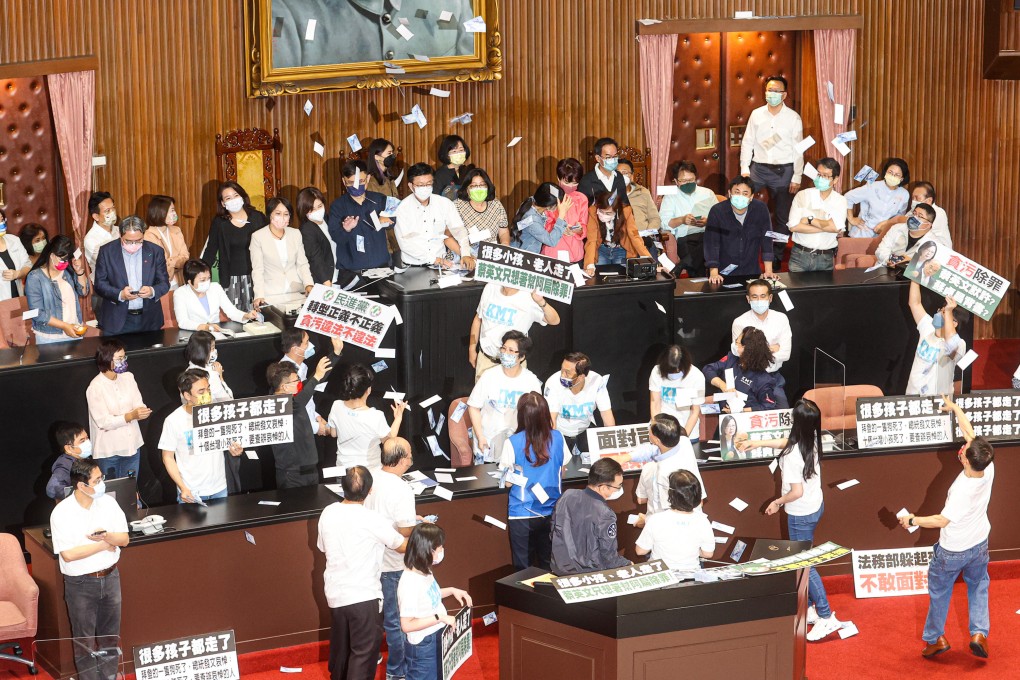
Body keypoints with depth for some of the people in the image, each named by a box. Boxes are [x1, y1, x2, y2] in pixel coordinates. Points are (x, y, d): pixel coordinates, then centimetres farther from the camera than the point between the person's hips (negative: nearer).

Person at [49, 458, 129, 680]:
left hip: (110, 577, 4)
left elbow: (124, 539, -1)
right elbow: (68, 554, -22)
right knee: (85, 640, 8)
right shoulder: (61, 513, -17)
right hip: (80, 584, -4)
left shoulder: (108, 503, -4)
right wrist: (103, 545, -15)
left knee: (111, 636, 16)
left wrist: (106, 536, -23)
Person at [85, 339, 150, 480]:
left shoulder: (128, 377, 2)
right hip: (108, 451, -5)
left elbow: (139, 405, 2)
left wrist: (142, 411, -23)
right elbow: (103, 422, -19)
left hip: (131, 446, 5)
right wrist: (131, 416, -29)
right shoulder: (95, 388, -16)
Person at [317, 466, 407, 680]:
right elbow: (403, 546, -5)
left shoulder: (328, 513, -5)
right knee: (363, 653, 2)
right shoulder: (372, 520, -20)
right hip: (364, 596, -6)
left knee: (340, 647, 24)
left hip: (335, 594, 6)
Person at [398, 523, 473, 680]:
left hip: (437, 639, 9)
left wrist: (451, 591, 7)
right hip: (422, 646, -9)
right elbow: (407, 625, -28)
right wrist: (439, 618, -26)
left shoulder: (424, 571, -2)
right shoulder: (410, 583, -29)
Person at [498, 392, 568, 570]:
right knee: (548, 567, 15)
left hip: (522, 514, -3)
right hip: (551, 513, 3)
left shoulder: (512, 443, -14)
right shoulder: (557, 438, -4)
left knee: (523, 570, 6)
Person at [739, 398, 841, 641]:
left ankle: (826, 617, 6)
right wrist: (757, 442, 22)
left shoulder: (792, 455, -30)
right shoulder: (812, 440, -6)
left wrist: (778, 502, -7)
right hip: (816, 506, 8)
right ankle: (807, 608, 31)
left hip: (801, 514, -8)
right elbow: (785, 442, 14)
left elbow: (796, 492, -26)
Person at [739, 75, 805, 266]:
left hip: (783, 171, -1)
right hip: (758, 168, 1)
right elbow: (747, 142, 6)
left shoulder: (793, 118, -2)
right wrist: (744, 169, -3)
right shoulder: (756, 114, 3)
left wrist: (796, 178, -4)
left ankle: (776, 256, 18)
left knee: (783, 216, 6)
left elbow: (798, 149, -1)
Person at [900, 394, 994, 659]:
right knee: (978, 587, 26)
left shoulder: (964, 490, -40)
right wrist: (954, 407, 3)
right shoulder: (988, 468, -23)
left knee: (940, 591, 17)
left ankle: (934, 638, 29)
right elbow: (970, 432, -10)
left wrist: (912, 520, -18)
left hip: (953, 550, -5)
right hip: (980, 544, 5)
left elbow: (941, 520, -33)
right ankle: (979, 633, 19)